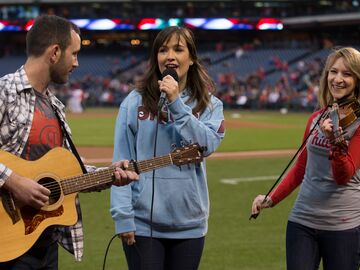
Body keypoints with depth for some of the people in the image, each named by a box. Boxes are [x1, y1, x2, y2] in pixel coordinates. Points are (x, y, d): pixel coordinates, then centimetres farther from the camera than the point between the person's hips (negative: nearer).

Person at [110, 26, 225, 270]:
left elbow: (207, 145, -11)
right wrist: (123, 216, -8)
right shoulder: (135, 102, 1)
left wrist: (176, 103, -14)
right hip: (143, 223, -2)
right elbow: (121, 162, -1)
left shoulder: (209, 104, 6)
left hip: (189, 224, 2)